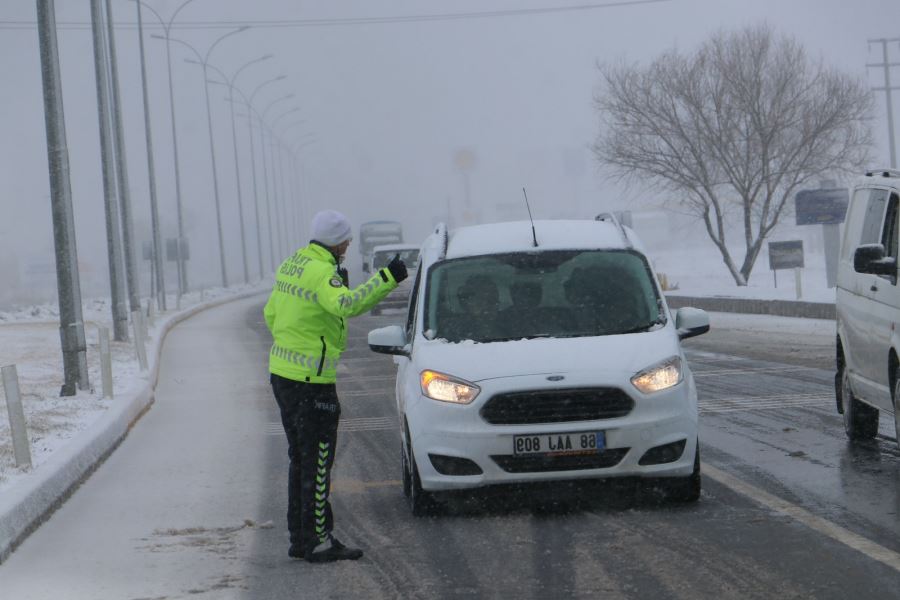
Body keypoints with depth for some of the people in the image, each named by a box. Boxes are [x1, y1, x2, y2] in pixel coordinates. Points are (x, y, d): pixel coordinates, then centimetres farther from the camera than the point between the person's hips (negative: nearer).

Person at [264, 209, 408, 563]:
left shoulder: (291, 265, 11)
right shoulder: (322, 273, -18)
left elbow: (271, 314, 20)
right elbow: (348, 305, -37)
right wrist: (387, 279, -36)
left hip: (282, 372, 9)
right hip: (310, 381, -9)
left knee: (301, 459, 16)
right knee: (317, 461, -3)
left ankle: (300, 539, 21)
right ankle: (318, 541, 0)